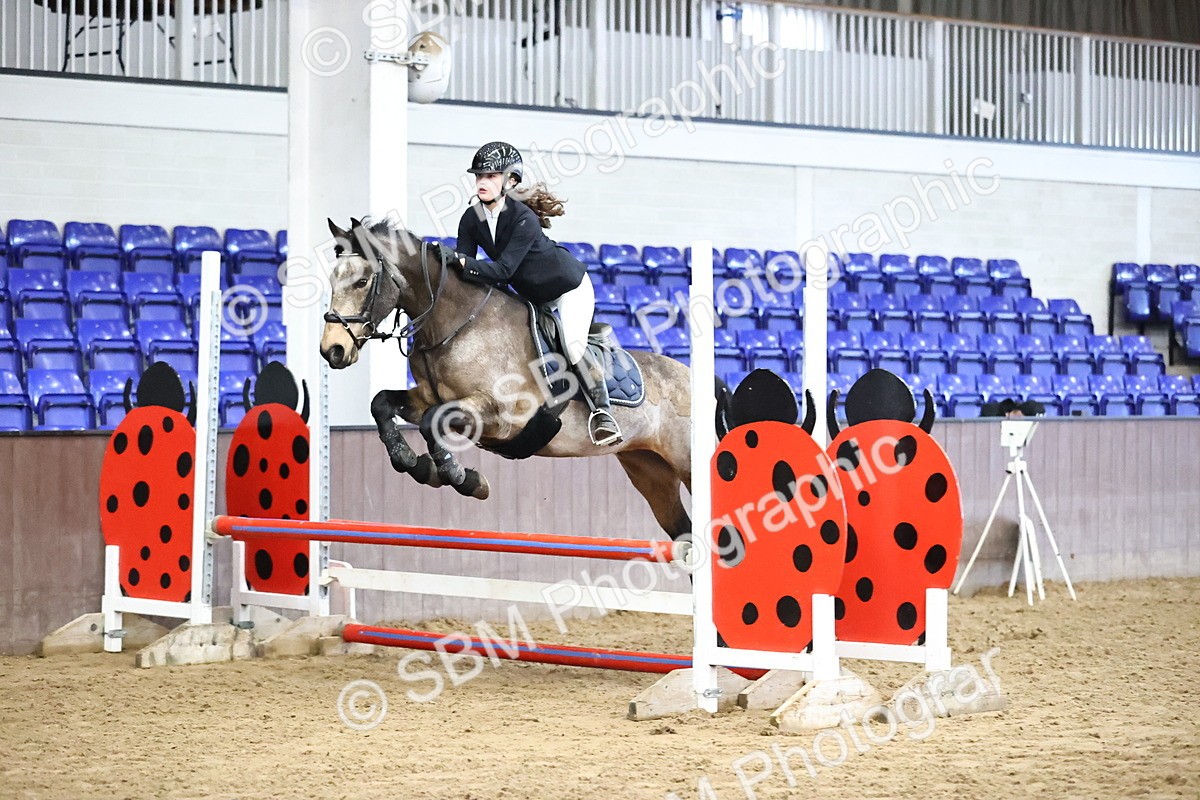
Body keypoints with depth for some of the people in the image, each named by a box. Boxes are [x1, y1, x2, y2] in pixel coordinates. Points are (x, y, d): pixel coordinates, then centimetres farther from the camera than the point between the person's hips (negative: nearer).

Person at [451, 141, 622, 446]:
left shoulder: (524, 219, -33)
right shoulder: (471, 220, -11)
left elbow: (503, 269, -38)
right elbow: (464, 267, -12)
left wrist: (463, 263, -47)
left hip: (570, 286, -8)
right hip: (532, 295, 8)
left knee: (573, 346, -23)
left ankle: (603, 412, -13)